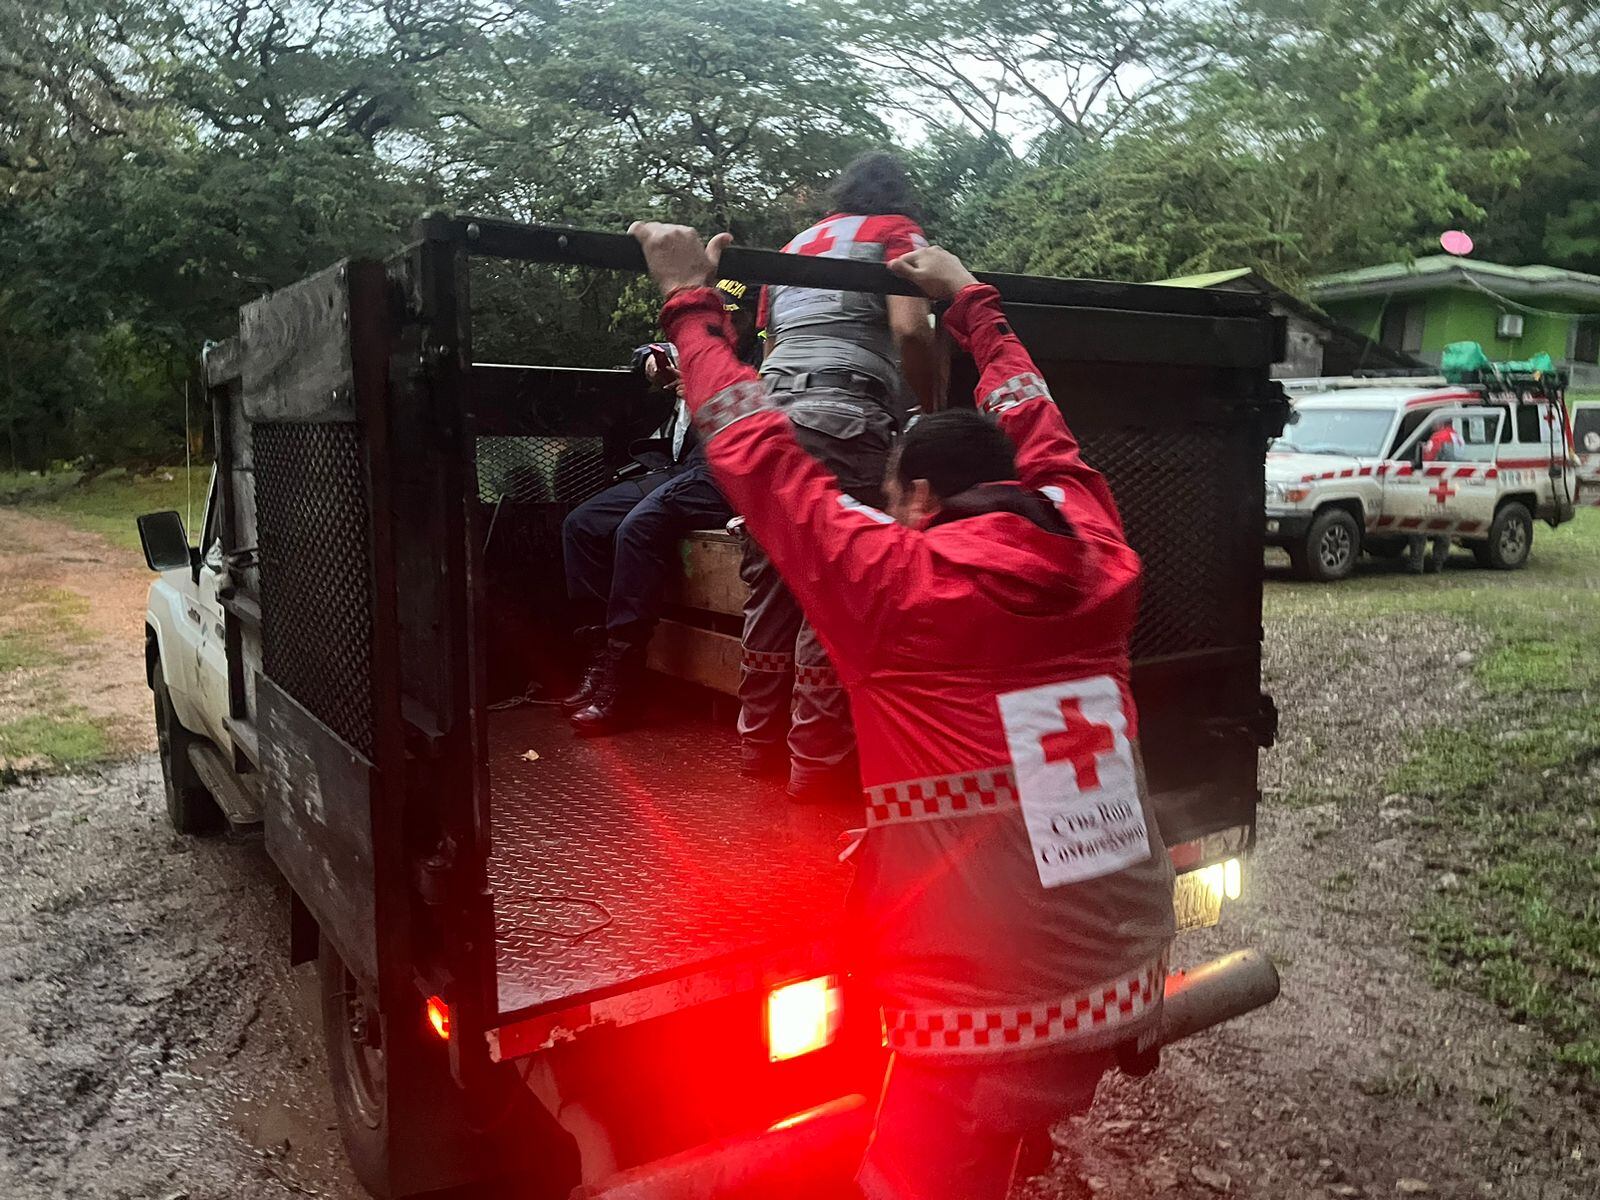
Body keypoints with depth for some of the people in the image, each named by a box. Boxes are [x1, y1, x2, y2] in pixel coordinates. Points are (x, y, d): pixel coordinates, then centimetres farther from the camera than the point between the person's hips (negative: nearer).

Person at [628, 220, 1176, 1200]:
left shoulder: (899, 583, -12)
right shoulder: (1095, 563, 3)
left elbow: (760, 461, -3)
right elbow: (1042, 435, 20)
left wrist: (693, 302, 9)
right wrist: (970, 298, 33)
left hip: (993, 1012, -6)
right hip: (1131, 985, 7)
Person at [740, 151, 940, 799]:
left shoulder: (796, 243, 30)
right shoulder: (896, 233, 11)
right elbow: (909, 331, -7)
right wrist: (938, 411, 3)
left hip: (771, 407, 7)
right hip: (844, 417, -6)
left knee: (773, 584, 10)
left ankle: (761, 742, 17)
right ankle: (820, 762, -2)